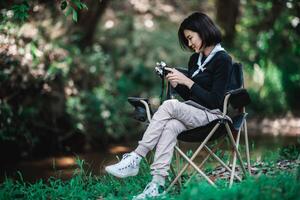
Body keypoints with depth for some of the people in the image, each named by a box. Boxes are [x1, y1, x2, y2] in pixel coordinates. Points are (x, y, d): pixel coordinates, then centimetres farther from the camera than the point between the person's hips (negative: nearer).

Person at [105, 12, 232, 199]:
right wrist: (175, 82, 1)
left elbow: (214, 101, -14)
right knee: (170, 126, -29)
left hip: (210, 115, -6)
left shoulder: (222, 59, -9)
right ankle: (157, 185, -40)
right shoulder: (195, 59, 15)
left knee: (169, 105, -31)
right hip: (191, 112, 6)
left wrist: (187, 81, -18)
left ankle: (135, 159, -30)